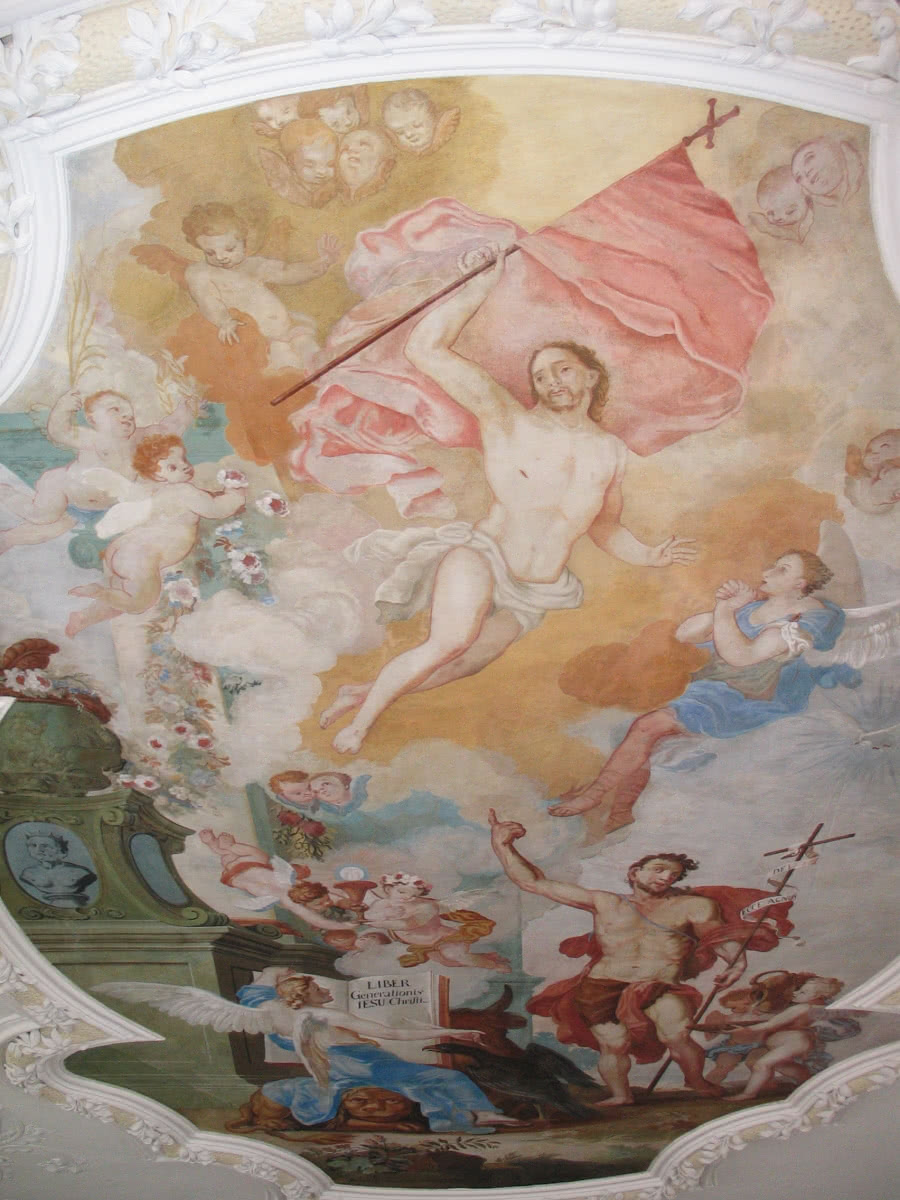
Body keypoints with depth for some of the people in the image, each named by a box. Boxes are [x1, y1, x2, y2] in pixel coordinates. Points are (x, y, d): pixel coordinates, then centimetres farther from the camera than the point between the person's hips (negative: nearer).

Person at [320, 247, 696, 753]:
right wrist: (483, 286, -22)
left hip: (532, 597, 5)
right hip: (482, 559, -4)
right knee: (451, 641, -30)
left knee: (469, 660, -11)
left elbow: (605, 526, 21)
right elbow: (426, 349, -17)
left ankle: (368, 692, 14)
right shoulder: (509, 421, -7)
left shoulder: (611, 452, 5)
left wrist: (648, 556, 4)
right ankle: (362, 719, -8)